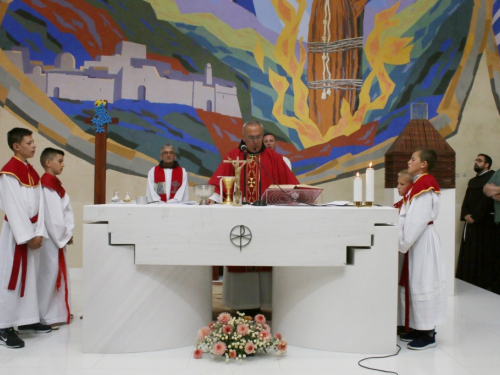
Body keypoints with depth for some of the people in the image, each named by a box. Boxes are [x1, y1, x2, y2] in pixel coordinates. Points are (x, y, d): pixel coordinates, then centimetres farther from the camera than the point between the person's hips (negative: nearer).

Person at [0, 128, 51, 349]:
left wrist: (38, 232, -1)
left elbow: (38, 204, 8)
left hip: (31, 231, 8)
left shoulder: (32, 172, 11)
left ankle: (26, 320, 21)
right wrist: (27, 236, -17)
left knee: (29, 277, 12)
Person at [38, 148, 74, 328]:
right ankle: (45, 317, 4)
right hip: (49, 238, -9)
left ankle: (59, 312, 24)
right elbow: (49, 215, -19)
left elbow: (67, 211, 11)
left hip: (60, 237, 9)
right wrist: (62, 236, -13)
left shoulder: (57, 185, 13)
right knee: (48, 275, -4)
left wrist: (68, 233, 0)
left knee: (61, 274, 14)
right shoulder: (45, 186, -15)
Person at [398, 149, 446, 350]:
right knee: (415, 282, 13)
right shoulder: (419, 184, 14)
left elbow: (417, 219, -21)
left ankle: (428, 334, 3)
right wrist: (403, 240, 7)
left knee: (422, 281, -4)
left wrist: (402, 243, -18)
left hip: (422, 241, -10)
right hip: (417, 240, 10)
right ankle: (419, 328, 22)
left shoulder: (424, 185, -16)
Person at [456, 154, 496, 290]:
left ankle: (485, 284, 1)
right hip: (471, 222, 8)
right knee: (469, 254, 7)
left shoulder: (491, 176, -5)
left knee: (484, 253, -5)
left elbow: (487, 199, -14)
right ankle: (470, 282, 13)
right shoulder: (472, 181, 20)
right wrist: (465, 215, -4)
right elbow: (466, 200, 14)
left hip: (485, 223, -8)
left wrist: (475, 216, -15)